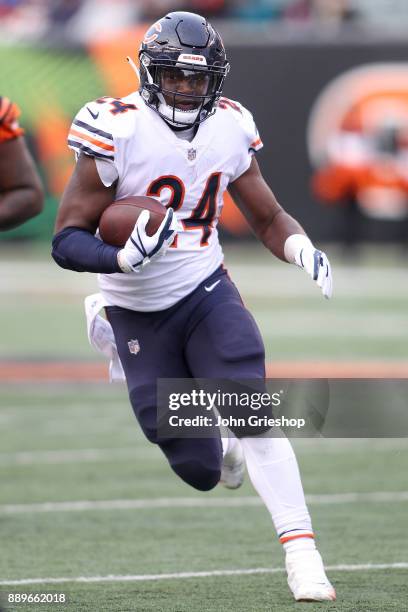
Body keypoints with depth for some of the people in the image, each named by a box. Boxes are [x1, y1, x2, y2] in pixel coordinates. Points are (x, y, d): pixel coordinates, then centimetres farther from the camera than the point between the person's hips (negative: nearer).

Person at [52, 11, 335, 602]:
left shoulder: (230, 128, -3)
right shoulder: (118, 132, -17)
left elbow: (268, 217, 10)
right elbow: (67, 240, -15)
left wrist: (306, 252, -11)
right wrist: (122, 258, -35)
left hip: (207, 292, 2)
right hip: (139, 314, -2)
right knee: (199, 470, 2)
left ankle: (302, 555, -16)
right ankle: (223, 452, 41)